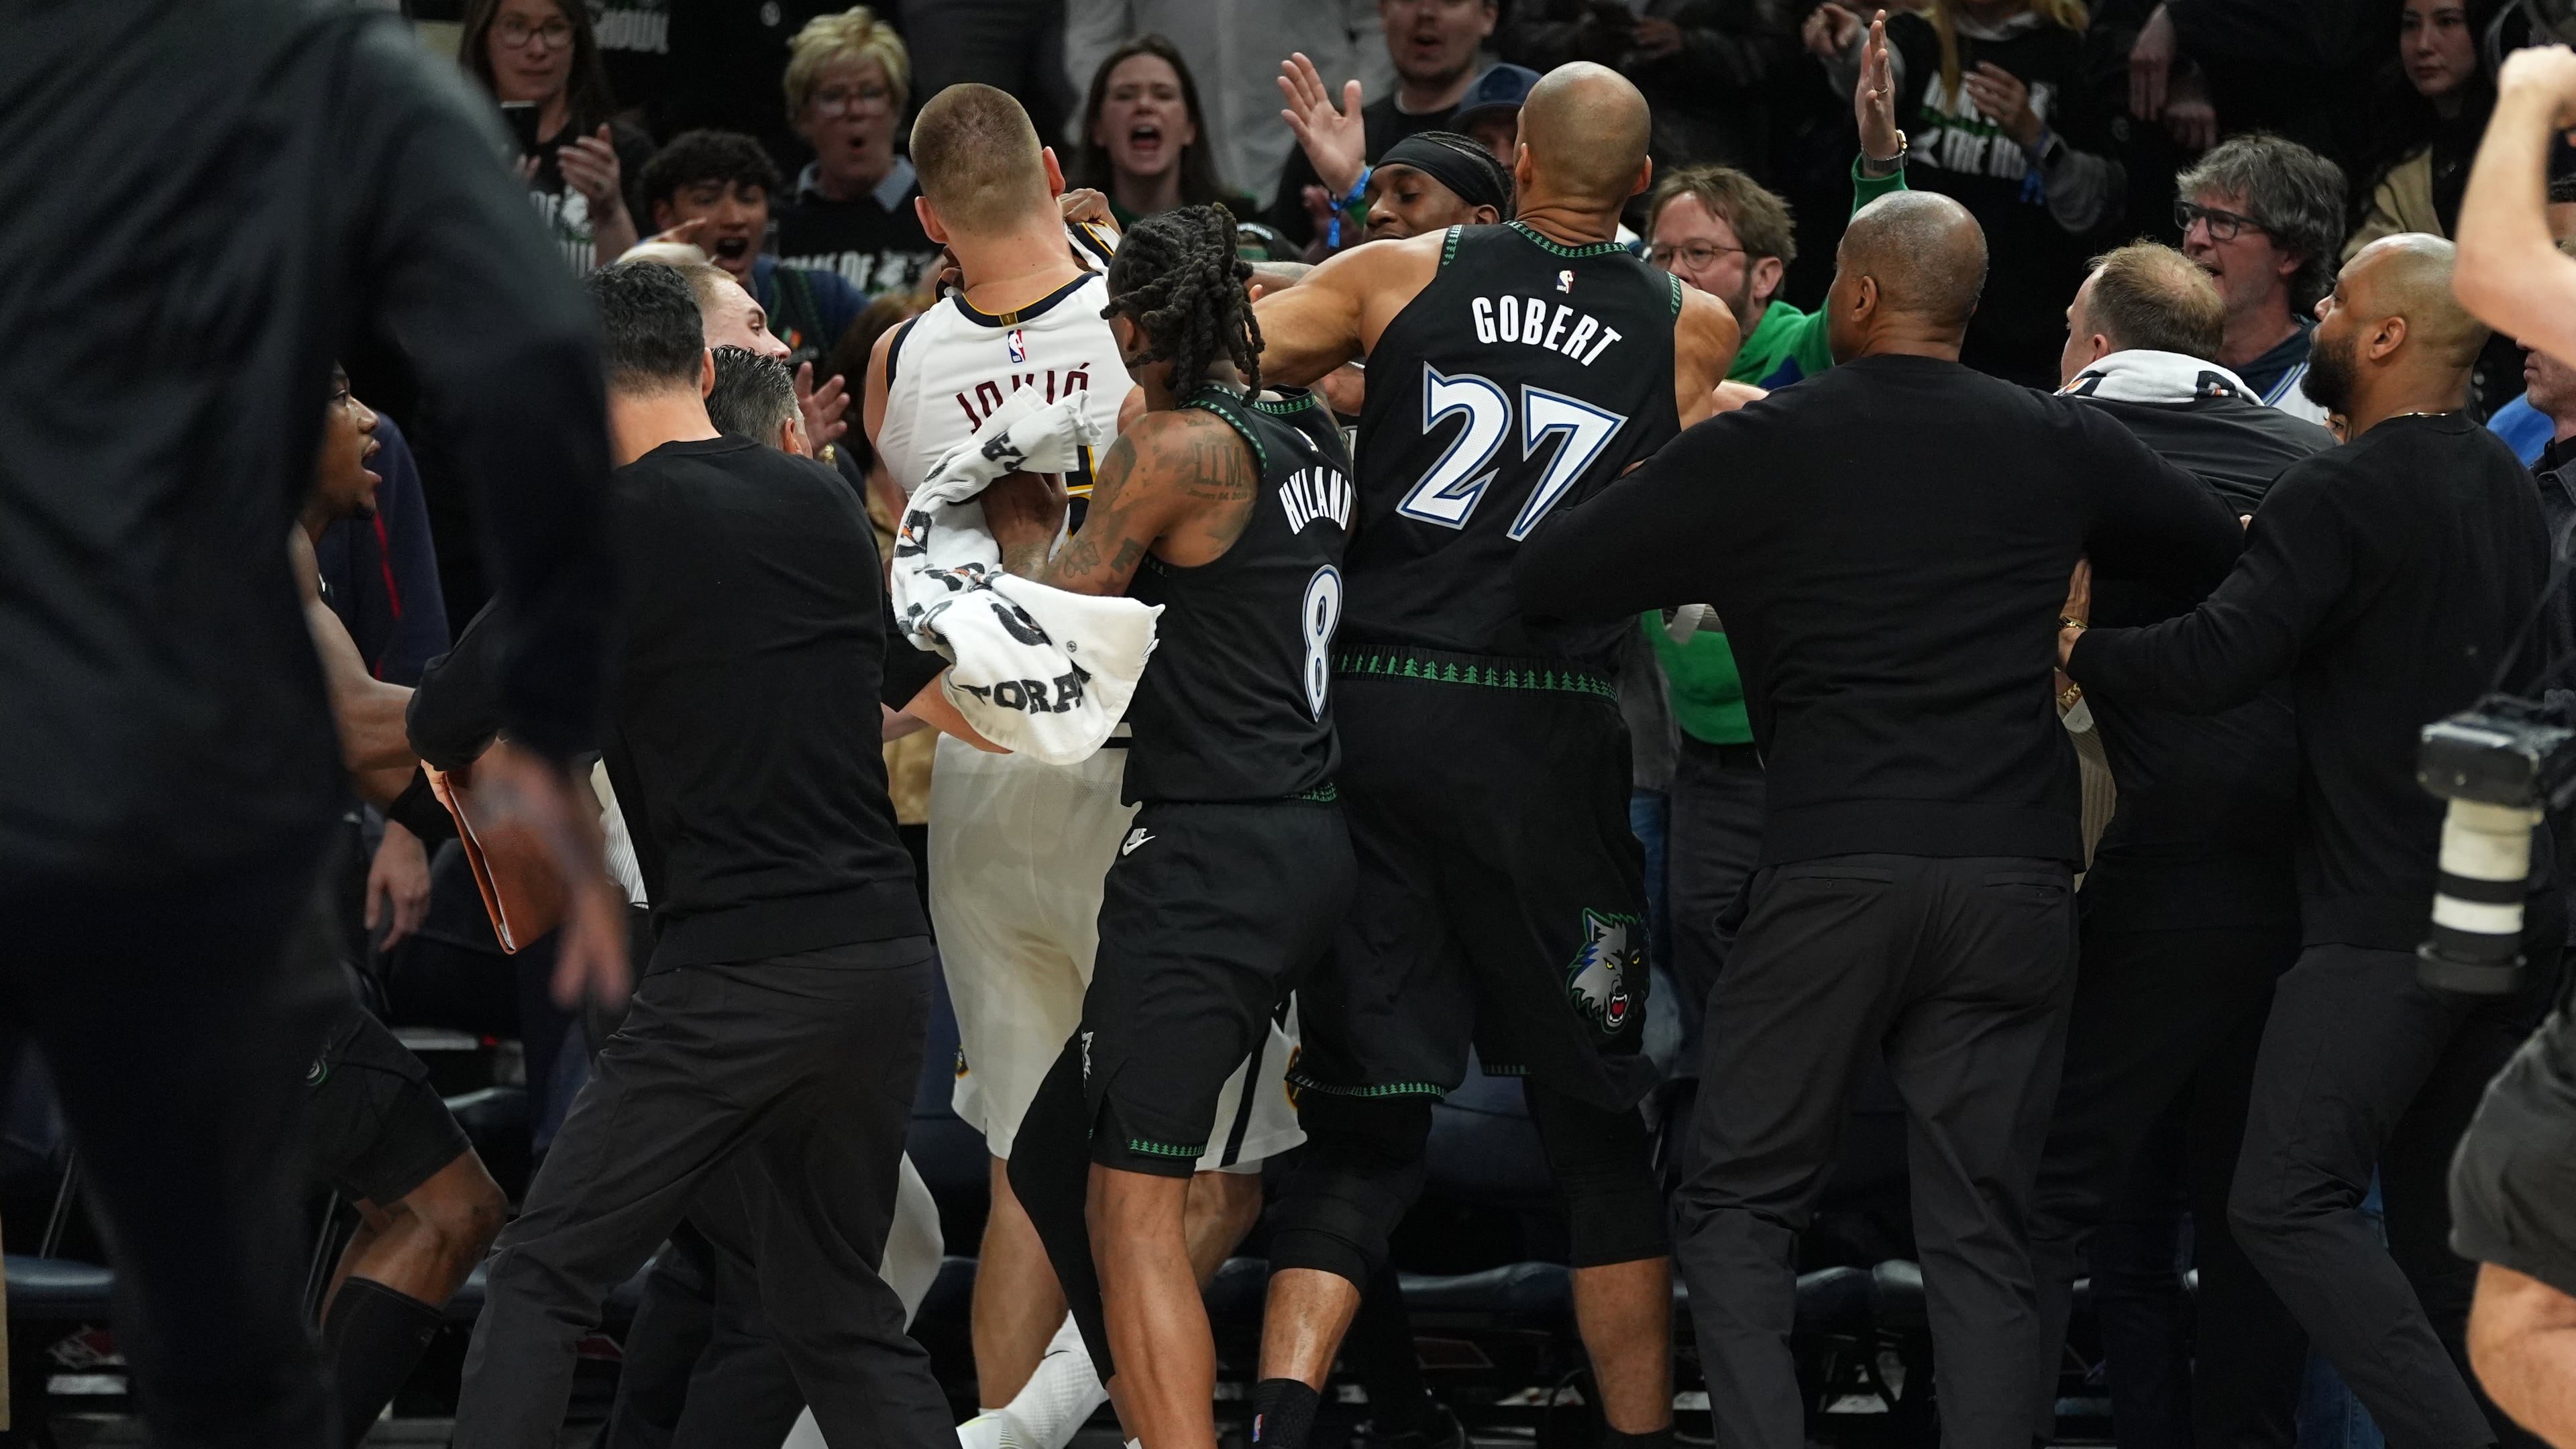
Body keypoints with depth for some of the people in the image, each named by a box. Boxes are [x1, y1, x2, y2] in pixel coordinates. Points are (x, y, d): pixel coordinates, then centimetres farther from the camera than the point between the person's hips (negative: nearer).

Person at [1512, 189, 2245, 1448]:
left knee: (1736, 1205, 8)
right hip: (2016, 880, 3)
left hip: (1834, 872, -3)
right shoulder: (2059, 446, 9)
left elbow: (1546, 580, 3)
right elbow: (2217, 554, 25)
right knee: (1979, 1233, 6)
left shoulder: (1754, 452, 1)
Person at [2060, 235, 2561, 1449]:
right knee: (2441, 1213, 14)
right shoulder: (2507, 485, 14)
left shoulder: (2340, 496, -14)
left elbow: (2213, 663, -22)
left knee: (2290, 1202, -10)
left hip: (2393, 916, -9)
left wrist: (2074, 650, -6)